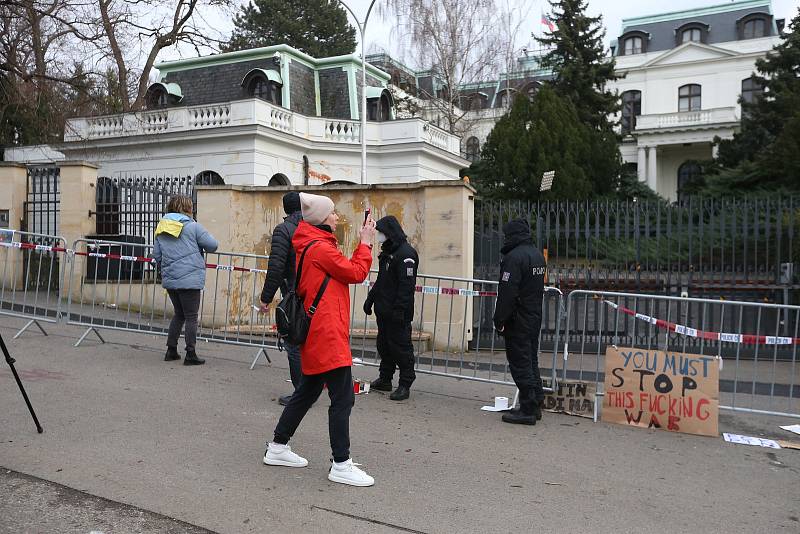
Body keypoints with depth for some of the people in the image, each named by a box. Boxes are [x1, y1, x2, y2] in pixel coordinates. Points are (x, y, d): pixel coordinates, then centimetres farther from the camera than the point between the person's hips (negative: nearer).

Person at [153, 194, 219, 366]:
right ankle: (190, 354, 2)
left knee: (179, 314, 19)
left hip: (169, 279, 6)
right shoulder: (193, 226, -8)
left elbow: (156, 254, 12)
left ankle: (171, 351, 20)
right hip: (189, 279, -6)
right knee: (191, 317, 2)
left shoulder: (161, 227, 10)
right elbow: (213, 245, -7)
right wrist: (200, 247, 14)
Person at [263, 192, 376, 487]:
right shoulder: (320, 248, -14)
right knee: (343, 398, -6)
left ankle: (277, 448, 30)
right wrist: (365, 243, 1)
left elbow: (346, 269, 18)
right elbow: (356, 273, -10)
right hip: (327, 334, -11)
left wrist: (363, 244, 10)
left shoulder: (309, 246, 17)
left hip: (316, 334, 11)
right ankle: (341, 465, 0)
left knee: (308, 391, 20)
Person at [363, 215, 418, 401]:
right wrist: (370, 298, 24)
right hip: (383, 309, 10)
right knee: (384, 345, 16)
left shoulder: (406, 253, -15)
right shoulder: (387, 252, 16)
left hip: (398, 311, -10)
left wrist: (399, 309, -25)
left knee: (401, 347, -3)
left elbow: (407, 285, -22)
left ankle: (405, 384, 5)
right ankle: (384, 380, 27)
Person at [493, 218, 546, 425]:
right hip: (535, 317, 9)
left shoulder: (514, 257, -18)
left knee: (520, 363, -3)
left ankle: (528, 409, 1)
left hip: (518, 320, -9)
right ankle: (536, 405, 23)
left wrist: (499, 320, -14)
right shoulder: (538, 255, 13)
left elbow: (507, 293, -21)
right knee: (531, 361, 16)